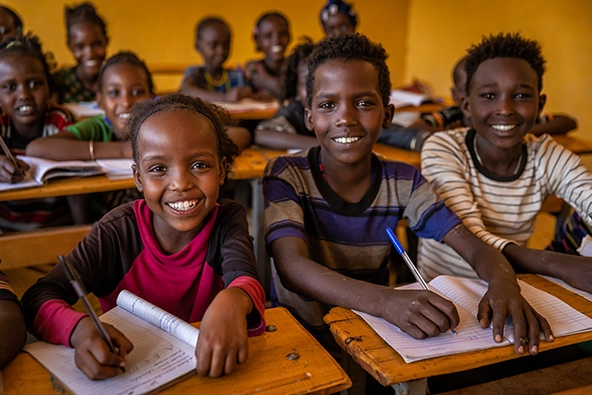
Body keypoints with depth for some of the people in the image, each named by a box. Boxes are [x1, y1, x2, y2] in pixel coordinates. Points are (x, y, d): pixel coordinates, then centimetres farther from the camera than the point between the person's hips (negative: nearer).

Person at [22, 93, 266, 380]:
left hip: (208, 371, 1)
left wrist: (232, 301, -50)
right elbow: (38, 298, -17)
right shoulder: (118, 231, -13)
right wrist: (80, 328, -38)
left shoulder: (228, 220, -9)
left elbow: (244, 277, -27)